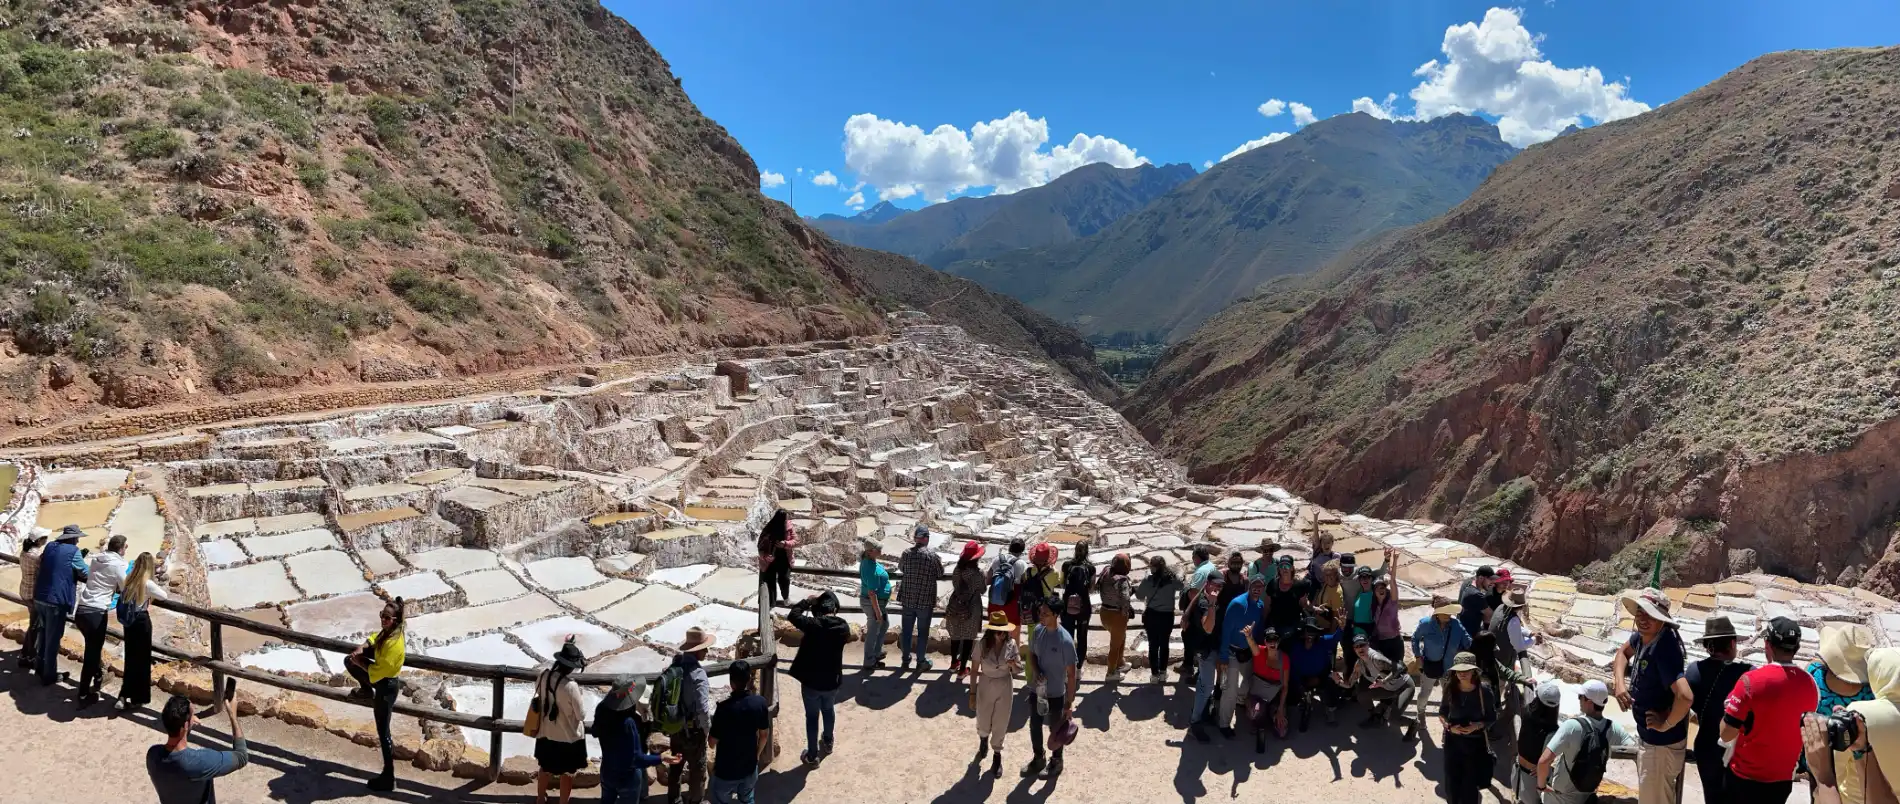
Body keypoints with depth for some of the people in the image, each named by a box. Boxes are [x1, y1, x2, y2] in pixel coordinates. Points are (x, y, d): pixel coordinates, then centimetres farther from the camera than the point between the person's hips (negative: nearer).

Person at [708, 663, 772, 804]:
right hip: (749, 766, 3)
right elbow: (764, 734, 0)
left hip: (726, 769, -3)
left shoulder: (725, 707, -26)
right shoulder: (760, 702, -14)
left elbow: (712, 741, -16)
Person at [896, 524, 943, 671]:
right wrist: (940, 562, 14)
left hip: (908, 599, 3)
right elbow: (940, 575, -3)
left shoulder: (906, 553, -4)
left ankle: (905, 660, 23)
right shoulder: (932, 555, -14)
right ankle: (921, 662, 15)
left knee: (907, 630, 14)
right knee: (922, 632, 8)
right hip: (925, 601, -3)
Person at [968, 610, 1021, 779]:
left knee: (1001, 724, 11)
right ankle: (984, 740, 54)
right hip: (985, 686, 0)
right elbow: (974, 670, -9)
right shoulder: (982, 644, -18)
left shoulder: (1011, 644, -14)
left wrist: (1013, 665, -28)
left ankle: (997, 755, 35)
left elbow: (1019, 669, -5)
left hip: (1005, 687, 0)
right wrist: (972, 693, -6)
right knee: (983, 724, 18)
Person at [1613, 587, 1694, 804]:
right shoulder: (1642, 636, -5)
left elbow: (1685, 696, -42)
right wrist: (1620, 682, -1)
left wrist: (1666, 725, -26)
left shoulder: (1664, 649, -31)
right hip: (1646, 735, 9)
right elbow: (1623, 652, 17)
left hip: (1662, 742, -9)